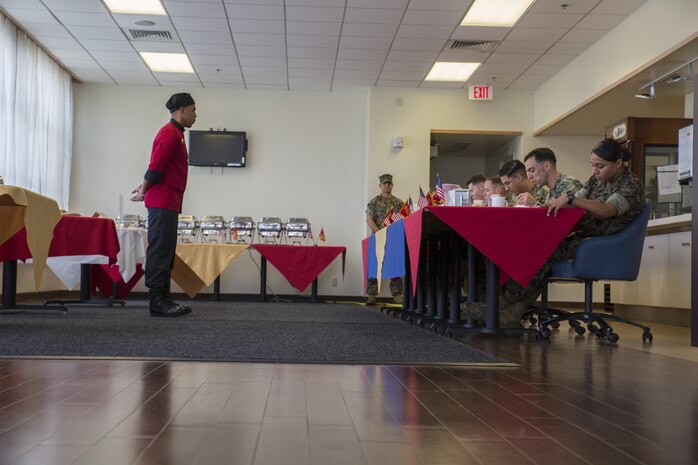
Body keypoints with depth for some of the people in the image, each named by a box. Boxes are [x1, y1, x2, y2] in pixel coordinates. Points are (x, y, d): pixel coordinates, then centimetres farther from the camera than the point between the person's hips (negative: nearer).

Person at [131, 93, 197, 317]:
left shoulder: (175, 134, 21)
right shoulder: (170, 134, -13)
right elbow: (156, 166, -18)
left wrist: (146, 187, 13)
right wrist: (145, 189, -7)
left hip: (168, 203, 10)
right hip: (163, 203, -10)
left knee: (165, 252, 11)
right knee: (160, 251, -9)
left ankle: (163, 299, 15)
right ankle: (158, 302, -8)